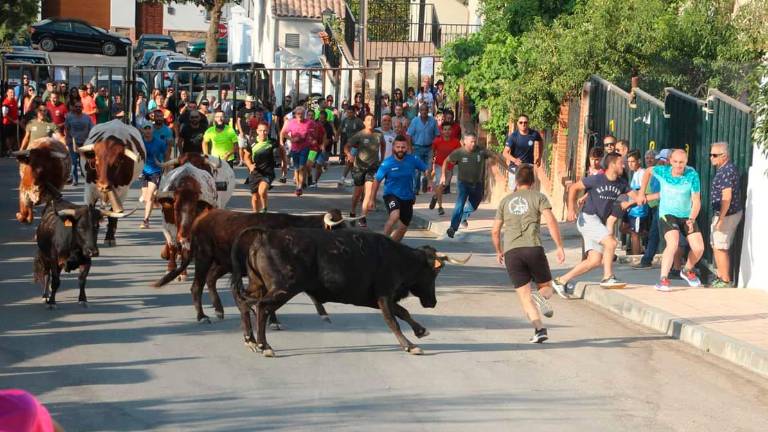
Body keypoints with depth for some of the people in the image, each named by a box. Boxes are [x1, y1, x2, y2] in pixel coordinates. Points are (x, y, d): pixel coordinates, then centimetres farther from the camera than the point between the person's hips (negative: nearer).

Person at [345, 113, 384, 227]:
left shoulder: (378, 135, 0)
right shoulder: (359, 135, -9)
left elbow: (382, 145, 21)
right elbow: (347, 147, -13)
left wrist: (382, 159, 17)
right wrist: (349, 154, -34)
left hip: (373, 166, 1)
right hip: (359, 166, -1)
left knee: (369, 192, -12)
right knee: (358, 192, 12)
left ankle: (363, 218, -10)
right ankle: (352, 213, 36)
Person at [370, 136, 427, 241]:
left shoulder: (413, 160, -8)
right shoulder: (387, 163, -13)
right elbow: (377, 181, -5)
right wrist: (371, 200, -4)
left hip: (407, 197, 4)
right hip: (391, 195, -4)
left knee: (403, 228, 10)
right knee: (395, 215, -34)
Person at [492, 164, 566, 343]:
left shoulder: (505, 201, 19)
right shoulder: (538, 197, 10)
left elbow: (495, 231, 20)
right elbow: (551, 221, -5)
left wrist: (499, 252, 36)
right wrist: (560, 247, -4)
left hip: (511, 252, 2)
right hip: (533, 248, -2)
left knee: (524, 295, 3)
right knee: (546, 287, 14)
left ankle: (539, 328, -19)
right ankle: (540, 297, -22)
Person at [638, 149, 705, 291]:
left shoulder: (692, 175, -15)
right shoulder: (663, 171, -10)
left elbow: (696, 201, -15)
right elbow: (648, 171, 13)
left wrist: (692, 219, -30)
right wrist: (641, 193, 12)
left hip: (687, 216, 2)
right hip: (667, 214, -2)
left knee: (699, 248, -4)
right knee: (673, 244, -27)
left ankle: (687, 271, 27)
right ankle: (663, 280, -27)